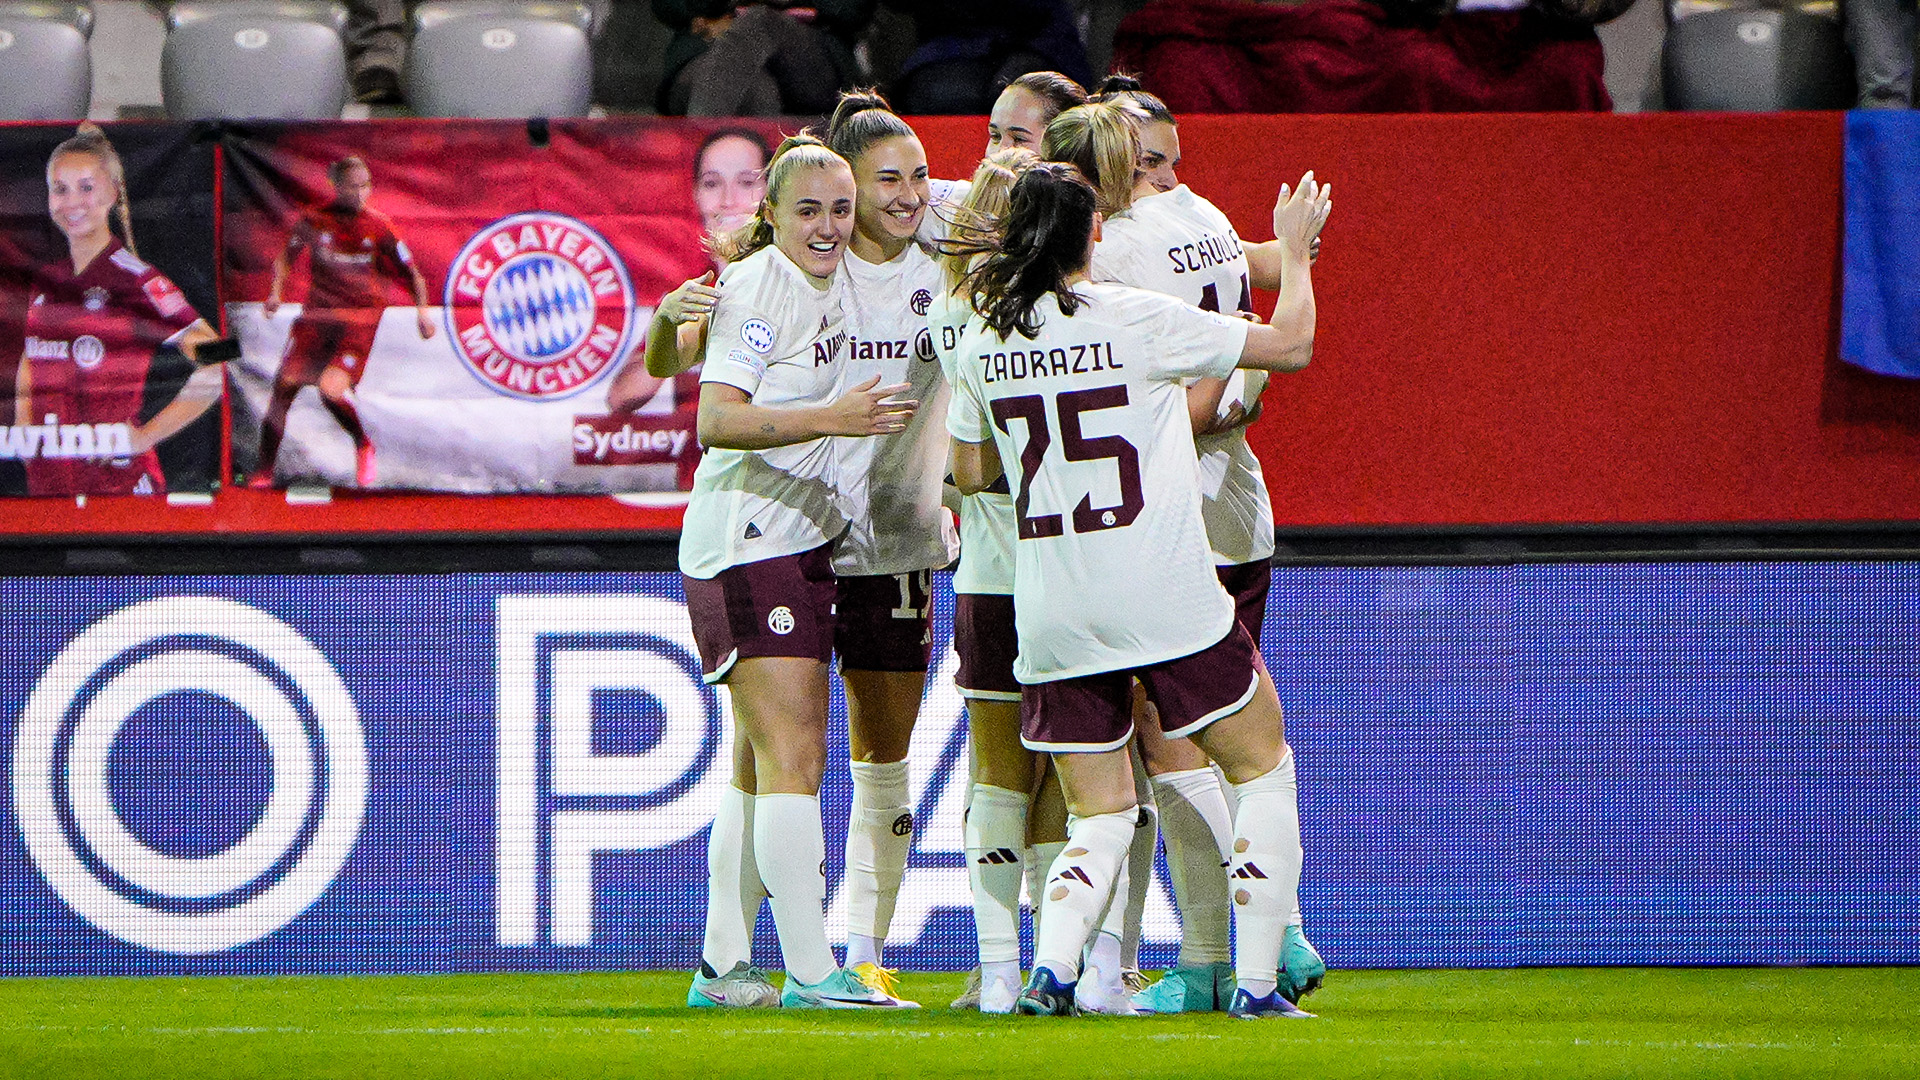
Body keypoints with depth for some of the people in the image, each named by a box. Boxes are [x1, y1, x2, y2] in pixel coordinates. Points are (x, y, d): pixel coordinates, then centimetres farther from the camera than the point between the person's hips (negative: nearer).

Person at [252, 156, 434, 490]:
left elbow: (411, 272, 4)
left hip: (360, 318, -3)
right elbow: (288, 254, 18)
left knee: (331, 388, -23)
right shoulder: (315, 220, -1)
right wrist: (276, 292, 5)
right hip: (317, 312, 3)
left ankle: (363, 446, 8)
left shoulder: (378, 226, -6)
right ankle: (264, 472, 8)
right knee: (284, 385, -5)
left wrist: (422, 310, -7)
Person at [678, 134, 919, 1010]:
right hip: (747, 544, -9)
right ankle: (811, 972, -16)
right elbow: (716, 419, -23)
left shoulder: (827, 281, 10)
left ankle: (724, 965, 16)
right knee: (793, 759, -14)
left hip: (801, 541, 9)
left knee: (762, 766, 11)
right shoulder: (756, 287, -14)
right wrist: (828, 418, -33)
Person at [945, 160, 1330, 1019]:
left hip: (1051, 616, 4)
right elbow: (1291, 344, 0)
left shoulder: (983, 342, 4)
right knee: (1264, 769, 13)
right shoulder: (1139, 319, -8)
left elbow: (971, 472, 16)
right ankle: (1256, 983, 4)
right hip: (1163, 596, -4)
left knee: (1101, 816, 14)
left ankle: (1051, 967, -12)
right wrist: (1294, 250, 15)